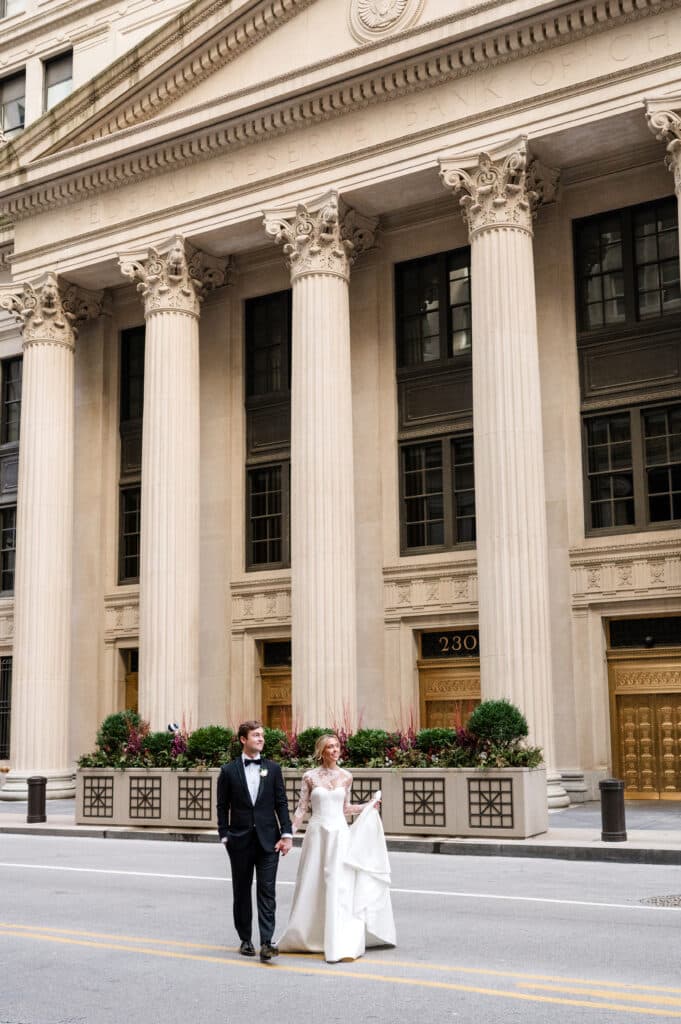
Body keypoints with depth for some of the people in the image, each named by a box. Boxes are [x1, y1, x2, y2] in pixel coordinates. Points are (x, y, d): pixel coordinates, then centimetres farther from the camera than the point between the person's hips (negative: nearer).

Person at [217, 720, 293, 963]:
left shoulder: (273, 768, 5)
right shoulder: (229, 771, 1)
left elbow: (281, 803, 4)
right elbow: (223, 807, 4)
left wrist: (286, 834, -4)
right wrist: (225, 836, -3)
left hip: (268, 840, 0)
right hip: (240, 840, 0)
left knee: (267, 892, -7)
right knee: (242, 892, 10)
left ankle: (266, 943, -10)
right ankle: (245, 940, 22)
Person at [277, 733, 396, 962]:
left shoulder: (346, 777, 6)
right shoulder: (309, 776, 0)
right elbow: (302, 808, 2)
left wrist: (369, 805, 7)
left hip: (340, 834, 1)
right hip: (317, 834, -1)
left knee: (339, 888, -4)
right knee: (312, 886, 5)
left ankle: (341, 945, -2)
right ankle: (305, 938, 25)